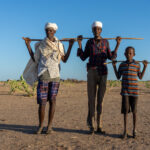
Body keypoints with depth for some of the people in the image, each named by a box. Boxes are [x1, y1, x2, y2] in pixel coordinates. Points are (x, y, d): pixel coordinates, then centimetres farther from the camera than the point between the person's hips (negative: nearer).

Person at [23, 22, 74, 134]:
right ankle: (41, 126, 7)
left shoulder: (59, 45, 10)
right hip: (43, 76, 0)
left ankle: (50, 126, 8)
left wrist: (70, 46, 7)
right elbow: (35, 59, 12)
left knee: (52, 100, 0)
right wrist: (28, 45, 9)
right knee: (42, 101, -5)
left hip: (55, 75, 1)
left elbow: (64, 60, 8)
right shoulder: (40, 45, 10)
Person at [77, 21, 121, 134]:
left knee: (101, 99, 0)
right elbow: (83, 58, 3)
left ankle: (99, 126, 8)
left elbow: (111, 57, 4)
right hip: (92, 71, -1)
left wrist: (118, 45, -2)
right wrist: (79, 44, -3)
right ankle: (91, 126, 5)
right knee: (91, 98, -4)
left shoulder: (106, 42, 10)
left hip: (103, 72, 1)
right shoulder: (89, 42, 9)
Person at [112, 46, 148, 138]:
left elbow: (140, 77, 8)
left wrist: (145, 66, 1)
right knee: (125, 110, -3)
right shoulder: (122, 65, 6)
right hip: (125, 91, 1)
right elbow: (118, 77, 10)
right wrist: (114, 66, 4)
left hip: (134, 91, 0)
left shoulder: (137, 65, 3)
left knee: (134, 111, 3)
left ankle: (134, 130, 17)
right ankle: (125, 131, 5)